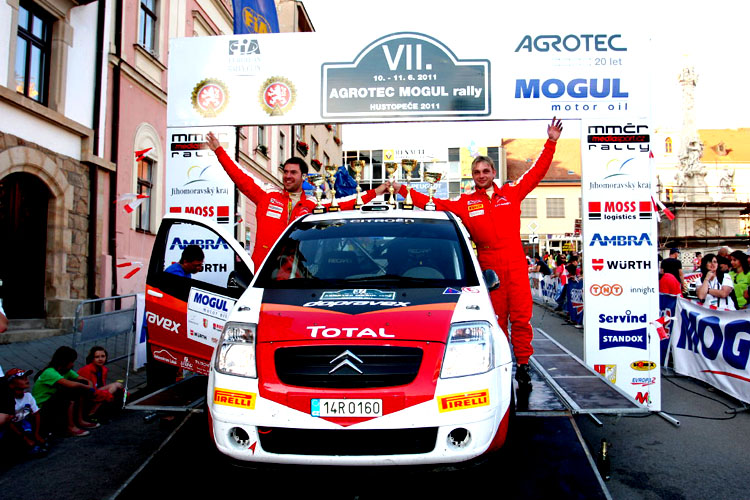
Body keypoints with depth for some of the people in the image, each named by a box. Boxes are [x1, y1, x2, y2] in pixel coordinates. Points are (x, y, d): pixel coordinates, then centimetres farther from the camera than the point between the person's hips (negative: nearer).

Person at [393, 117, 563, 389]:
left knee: (521, 316, 0)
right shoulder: (465, 203, 10)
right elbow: (434, 204, 9)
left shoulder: (511, 192, 11)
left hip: (516, 264, 0)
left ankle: (523, 366, 10)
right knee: (496, 318, 4)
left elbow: (536, 172, 14)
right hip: (489, 266, 0)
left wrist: (551, 143, 9)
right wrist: (404, 191, 5)